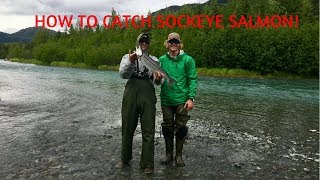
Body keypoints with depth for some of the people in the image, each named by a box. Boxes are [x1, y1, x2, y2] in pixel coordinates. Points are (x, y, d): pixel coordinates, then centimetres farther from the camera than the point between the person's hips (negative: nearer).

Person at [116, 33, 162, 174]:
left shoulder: (154, 60, 15)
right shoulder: (128, 57, 11)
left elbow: (158, 80, 2)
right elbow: (123, 74, -7)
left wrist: (158, 79, -22)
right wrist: (131, 61, -25)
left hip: (148, 95, 0)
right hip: (131, 93, 0)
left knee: (148, 131, -1)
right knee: (127, 128, 9)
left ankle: (147, 164, 11)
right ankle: (125, 159, 28)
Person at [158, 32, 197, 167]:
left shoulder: (187, 60, -3)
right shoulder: (162, 60, 5)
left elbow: (192, 80, -5)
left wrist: (191, 98, -12)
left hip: (182, 100, -2)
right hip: (166, 100, 2)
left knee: (181, 128, 5)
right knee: (167, 128, 10)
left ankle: (179, 155, 22)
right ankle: (169, 154, 26)